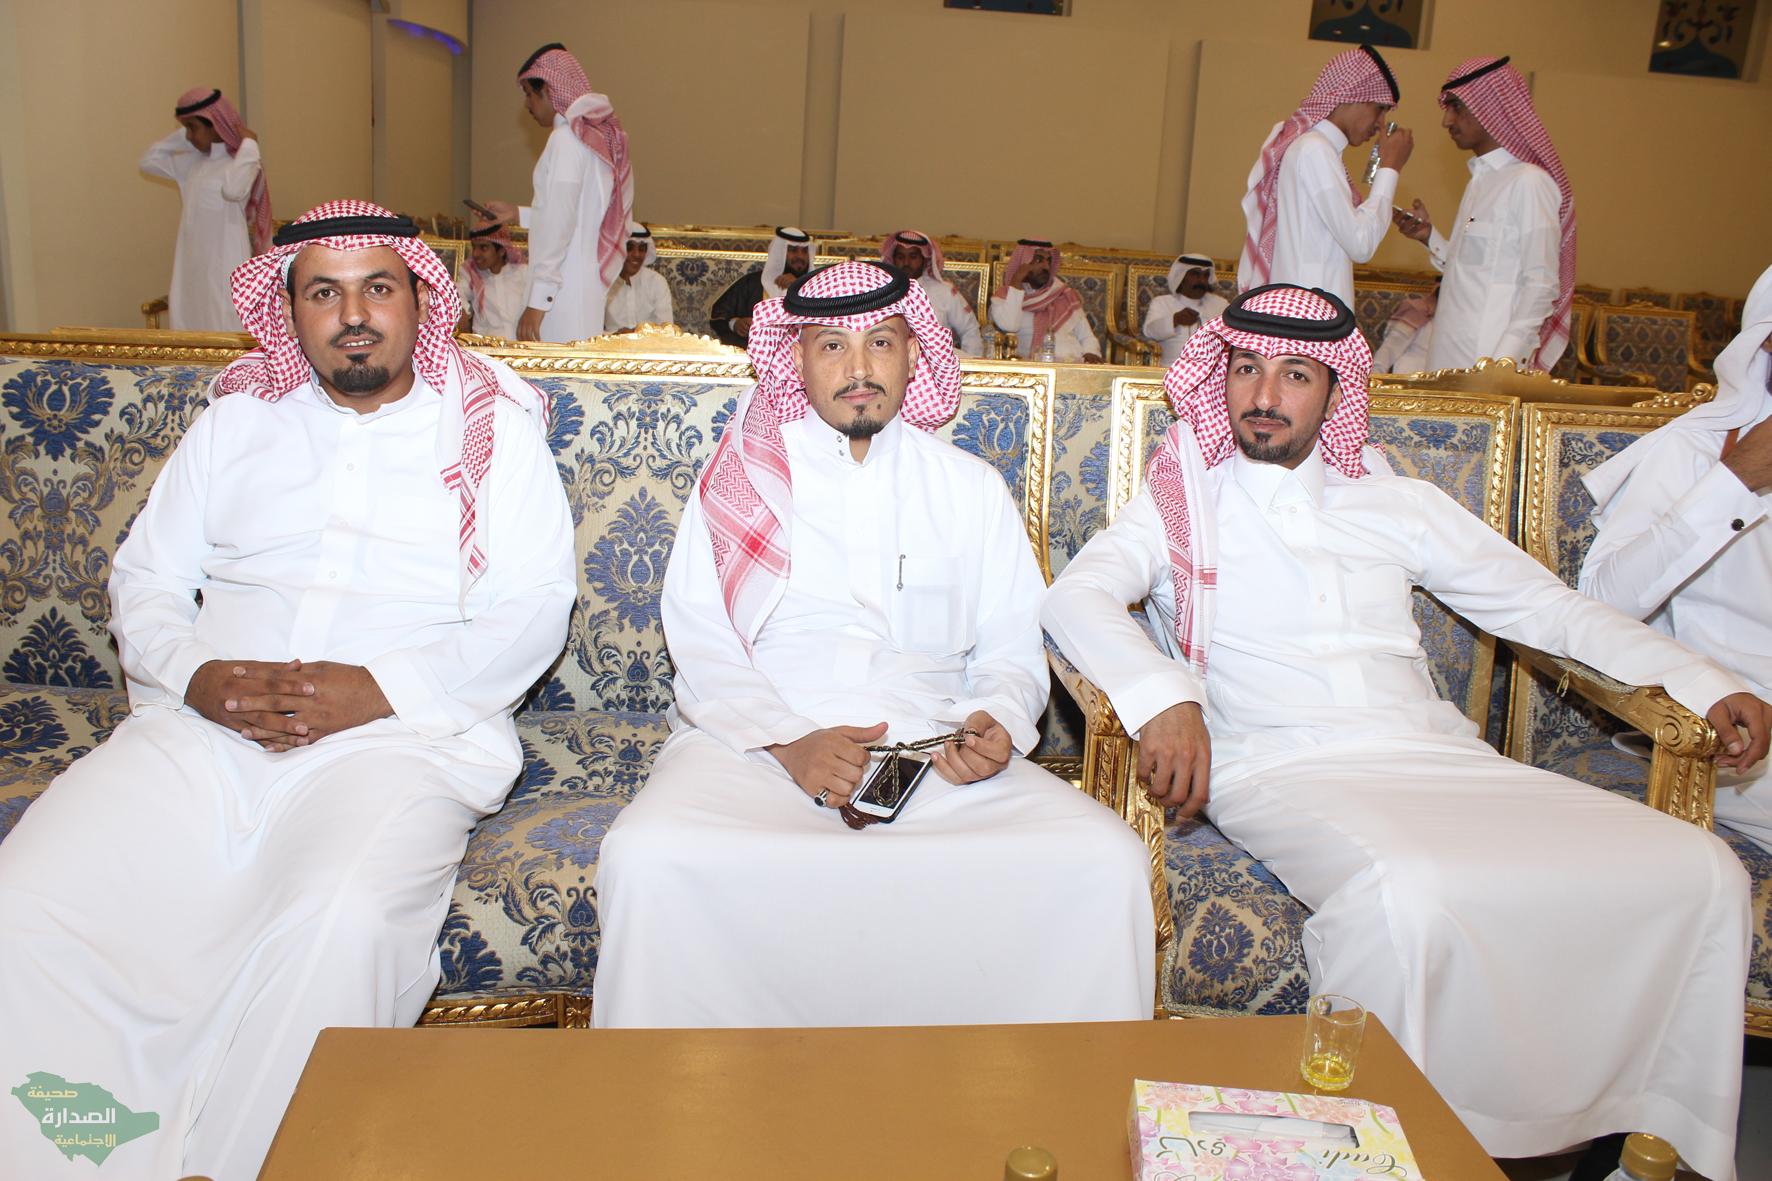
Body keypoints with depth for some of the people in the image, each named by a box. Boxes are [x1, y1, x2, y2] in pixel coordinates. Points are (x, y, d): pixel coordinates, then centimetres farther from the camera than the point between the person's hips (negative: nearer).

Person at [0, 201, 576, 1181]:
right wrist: (195, 675, -5)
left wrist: (381, 689, -14)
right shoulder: (236, 420, 21)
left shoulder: (494, 429, 10)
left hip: (399, 735, -3)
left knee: (344, 921, -34)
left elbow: (531, 614, 0)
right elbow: (145, 578, 18)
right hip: (201, 728, 4)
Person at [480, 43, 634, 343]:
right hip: (594, 286, 9)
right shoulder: (603, 136, 15)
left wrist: (538, 300, -16)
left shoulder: (566, 138, -10)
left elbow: (559, 225, -16)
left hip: (566, 294, -9)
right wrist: (518, 214, 28)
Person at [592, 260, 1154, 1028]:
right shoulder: (742, 475, 13)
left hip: (935, 753, 2)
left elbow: (1012, 645, 16)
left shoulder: (970, 487, 19)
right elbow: (698, 641, 4)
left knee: (1106, 862, -24)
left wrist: (997, 723, -8)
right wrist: (789, 741, -14)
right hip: (758, 741, -1)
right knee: (649, 857, -33)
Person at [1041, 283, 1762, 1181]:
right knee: (1408, 895, -37)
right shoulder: (1180, 503, 12)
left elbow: (1543, 604, 24)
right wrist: (1161, 694, -26)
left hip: (1440, 761, 5)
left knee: (1699, 870, -12)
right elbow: (1076, 597, -6)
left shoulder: (1399, 504, 21)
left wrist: (1703, 683, 14)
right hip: (1282, 772, -4)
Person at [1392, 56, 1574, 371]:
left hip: (1489, 357, -8)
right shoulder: (1481, 179, 18)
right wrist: (1430, 237, 8)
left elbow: (1541, 285, -12)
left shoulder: (1529, 183, -9)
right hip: (1449, 355, 8)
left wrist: (1505, 361, -20)